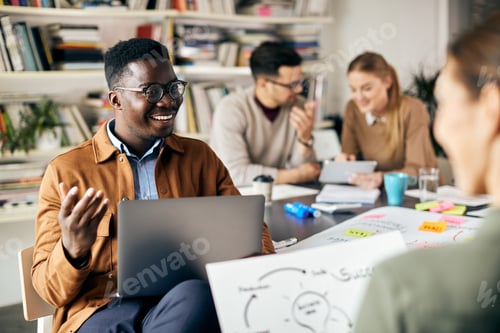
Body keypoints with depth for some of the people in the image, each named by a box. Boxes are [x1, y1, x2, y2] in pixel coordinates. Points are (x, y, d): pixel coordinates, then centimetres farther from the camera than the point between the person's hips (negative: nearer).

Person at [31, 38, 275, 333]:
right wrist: (73, 251, -18)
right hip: (103, 309, -2)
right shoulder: (66, 171, 7)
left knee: (197, 295, -35)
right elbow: (50, 288, 5)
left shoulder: (201, 157, 16)